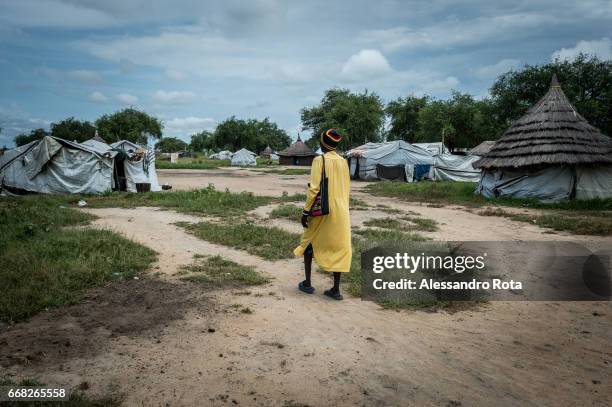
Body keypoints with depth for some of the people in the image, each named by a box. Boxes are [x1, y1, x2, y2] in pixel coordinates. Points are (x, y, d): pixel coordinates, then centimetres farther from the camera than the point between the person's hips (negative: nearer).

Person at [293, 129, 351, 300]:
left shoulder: (320, 160, -10)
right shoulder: (343, 162, 5)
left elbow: (314, 188, -14)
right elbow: (347, 188, 11)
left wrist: (306, 211, -9)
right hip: (341, 212, 4)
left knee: (309, 242, 15)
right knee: (339, 248, 7)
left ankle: (307, 283, 20)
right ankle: (336, 289, 8)